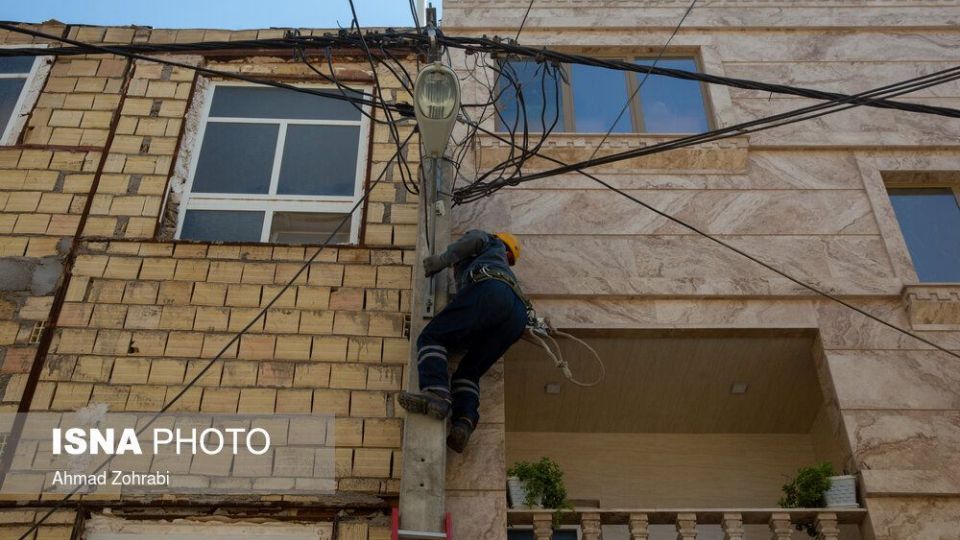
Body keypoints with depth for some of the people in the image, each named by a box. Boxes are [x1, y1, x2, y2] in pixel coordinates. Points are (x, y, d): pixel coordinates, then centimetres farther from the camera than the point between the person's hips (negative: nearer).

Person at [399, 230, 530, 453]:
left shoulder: (490, 243, 34)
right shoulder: (508, 272, 49)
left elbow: (475, 240, 9)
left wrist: (441, 260, 16)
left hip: (489, 292, -6)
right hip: (518, 317, 6)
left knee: (431, 339, -9)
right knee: (468, 372, 8)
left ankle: (436, 394, -34)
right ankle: (464, 422, -20)